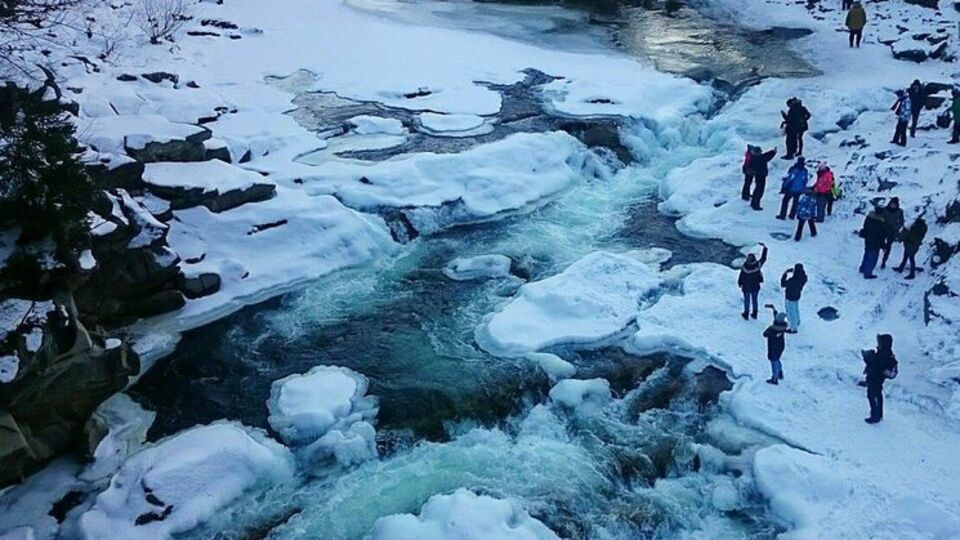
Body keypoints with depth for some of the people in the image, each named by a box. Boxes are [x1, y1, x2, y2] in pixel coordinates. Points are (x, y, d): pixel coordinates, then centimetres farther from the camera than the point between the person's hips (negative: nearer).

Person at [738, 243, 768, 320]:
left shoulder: (744, 267, -25)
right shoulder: (758, 265, -20)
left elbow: (741, 276, -13)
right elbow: (763, 258, -6)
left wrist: (739, 283, 7)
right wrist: (764, 247, 2)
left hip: (746, 288, -2)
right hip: (756, 287, 2)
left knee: (747, 300, 16)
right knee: (754, 300, 20)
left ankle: (746, 314, 28)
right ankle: (754, 314, 32)